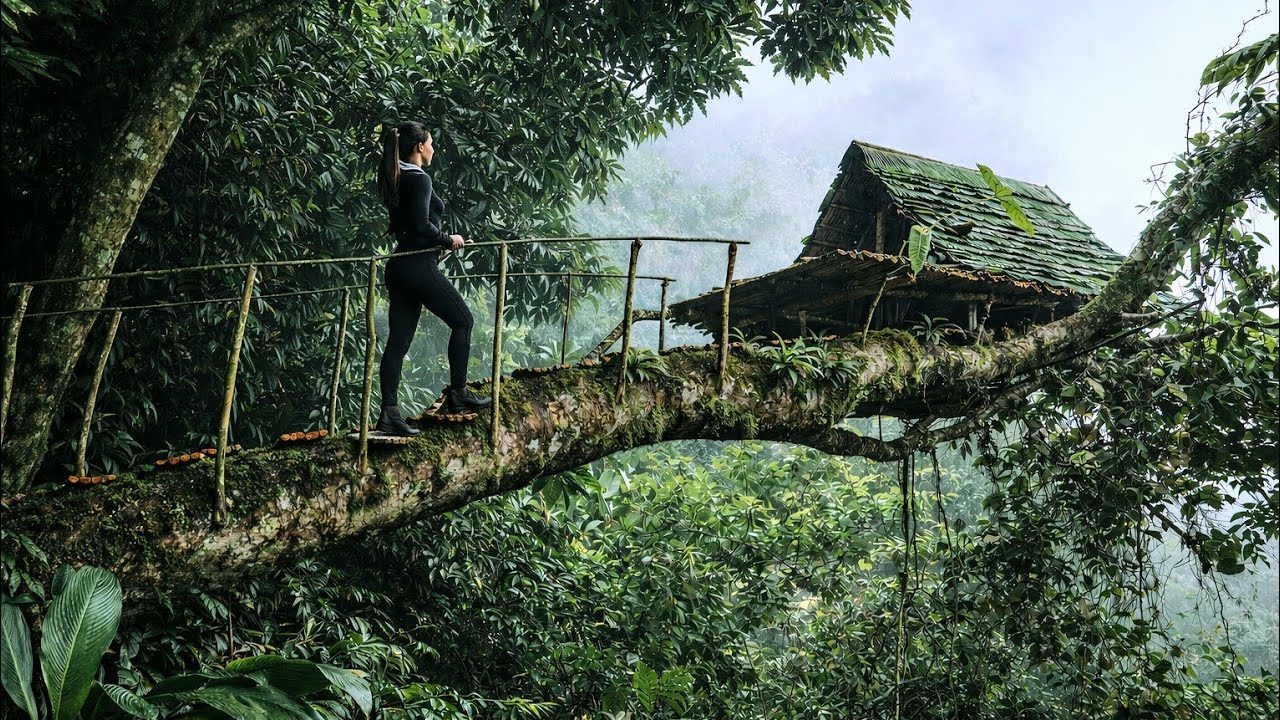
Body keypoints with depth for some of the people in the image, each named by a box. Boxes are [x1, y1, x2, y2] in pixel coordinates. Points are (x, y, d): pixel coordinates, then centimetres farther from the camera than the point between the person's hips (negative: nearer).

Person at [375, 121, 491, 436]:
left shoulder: (395, 179, 15)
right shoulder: (420, 179, -12)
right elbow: (421, 225, -22)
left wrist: (441, 242, 17)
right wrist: (449, 240, -7)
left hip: (399, 266, 9)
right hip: (420, 266, -9)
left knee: (398, 339, 5)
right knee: (462, 321, 9)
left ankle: (389, 413, 3)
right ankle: (458, 394, 13)